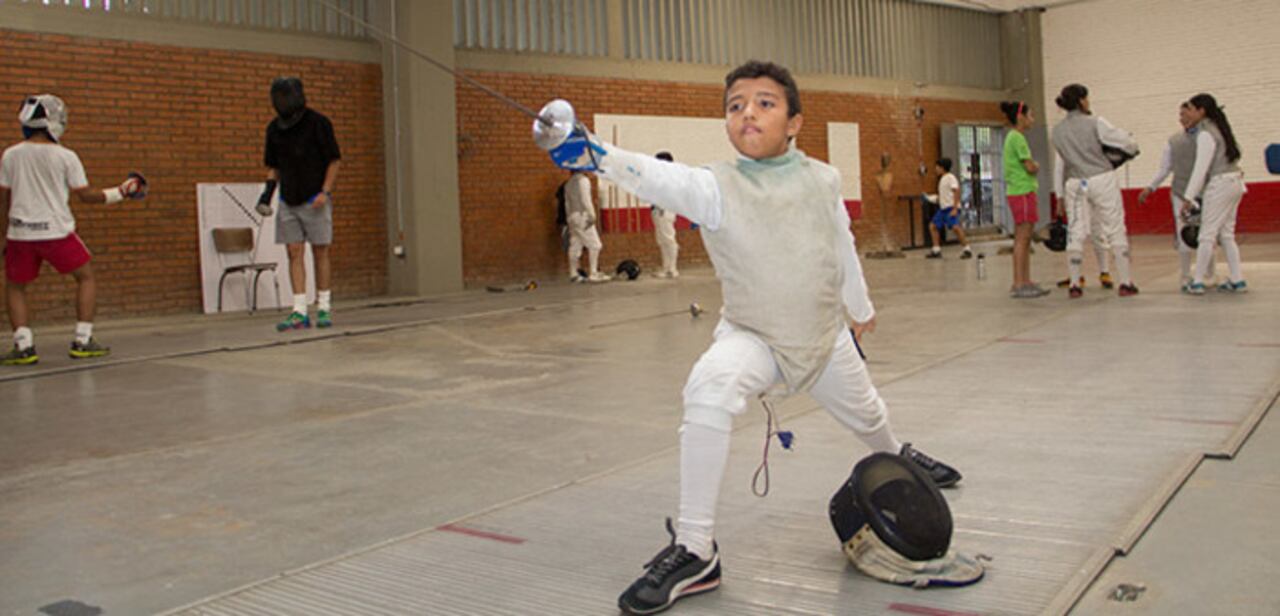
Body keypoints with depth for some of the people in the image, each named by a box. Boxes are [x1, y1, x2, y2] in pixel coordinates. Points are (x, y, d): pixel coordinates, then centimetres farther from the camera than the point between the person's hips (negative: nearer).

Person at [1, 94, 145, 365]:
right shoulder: (65, 156, -5)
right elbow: (85, 195, -3)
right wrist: (120, 193, 9)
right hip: (56, 231, -2)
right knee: (87, 279, 15)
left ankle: (24, 345, 4)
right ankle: (83, 341, 7)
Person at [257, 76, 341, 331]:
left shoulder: (317, 123, -7)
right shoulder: (274, 128, 8)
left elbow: (335, 160, -5)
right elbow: (273, 166, 17)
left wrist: (325, 192, -14)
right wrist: (268, 190, 1)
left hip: (315, 200, -4)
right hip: (289, 202, 4)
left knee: (320, 253, 0)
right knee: (295, 254, -1)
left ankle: (324, 309, 9)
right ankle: (299, 313, -1)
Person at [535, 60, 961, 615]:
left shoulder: (822, 179, -11)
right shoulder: (715, 187, -22)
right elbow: (659, 179, -43)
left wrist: (860, 307, 24)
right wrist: (593, 153, -63)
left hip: (824, 336, 4)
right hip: (751, 335, -3)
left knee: (866, 416, 26)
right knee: (709, 388, -35)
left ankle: (897, 457, 66)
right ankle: (695, 551, -25)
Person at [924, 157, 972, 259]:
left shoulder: (950, 177, -9)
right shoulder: (942, 178, 18)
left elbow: (956, 192, -17)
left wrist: (955, 208, -24)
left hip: (951, 208, -10)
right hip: (943, 208, 10)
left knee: (955, 226, -24)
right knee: (933, 226, 9)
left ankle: (967, 250, -20)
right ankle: (936, 251, 13)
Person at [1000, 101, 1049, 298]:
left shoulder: (1013, 137, 17)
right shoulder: (1017, 137, -12)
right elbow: (1030, 167, -15)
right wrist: (1037, 166, 4)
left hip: (1020, 192, 10)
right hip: (1022, 193, -10)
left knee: (1024, 240, 9)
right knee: (1022, 239, -9)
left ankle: (1026, 282, 12)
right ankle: (1018, 285, -9)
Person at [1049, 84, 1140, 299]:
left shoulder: (1058, 130, 6)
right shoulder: (1095, 123, -8)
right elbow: (1125, 142, -4)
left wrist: (1060, 194, 18)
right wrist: (1133, 148, 20)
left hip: (1074, 184, 4)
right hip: (1102, 180, -4)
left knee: (1075, 234, 7)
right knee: (1116, 231, 3)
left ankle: (1074, 285, 5)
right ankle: (1125, 283, 2)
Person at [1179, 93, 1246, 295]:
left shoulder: (1206, 134, -13)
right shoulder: (1218, 128, 15)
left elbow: (1201, 168, -18)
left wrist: (1188, 197, -18)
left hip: (1220, 184, -9)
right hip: (1235, 182, 9)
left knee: (1207, 234, -5)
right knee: (1226, 234, 11)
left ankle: (1197, 282, -3)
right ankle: (1237, 280, 10)